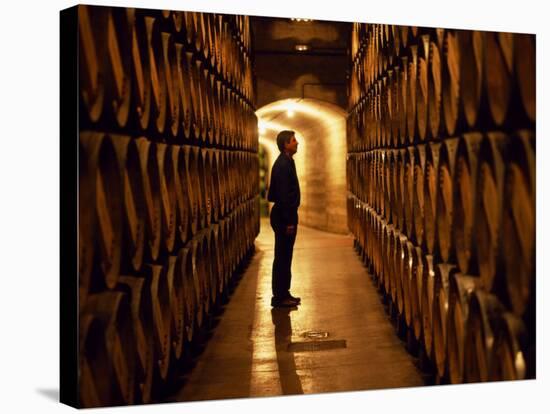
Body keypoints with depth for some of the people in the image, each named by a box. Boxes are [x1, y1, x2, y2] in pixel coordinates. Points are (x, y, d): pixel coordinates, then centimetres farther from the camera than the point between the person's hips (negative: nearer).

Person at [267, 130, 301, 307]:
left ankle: (283, 293, 21)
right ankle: (279, 297, 2)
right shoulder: (282, 165, -17)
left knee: (284, 256, 14)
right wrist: (289, 222, -22)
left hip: (286, 215, 10)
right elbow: (283, 195, -22)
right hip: (284, 217, -10)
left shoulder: (286, 162, 14)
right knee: (282, 257, -4)